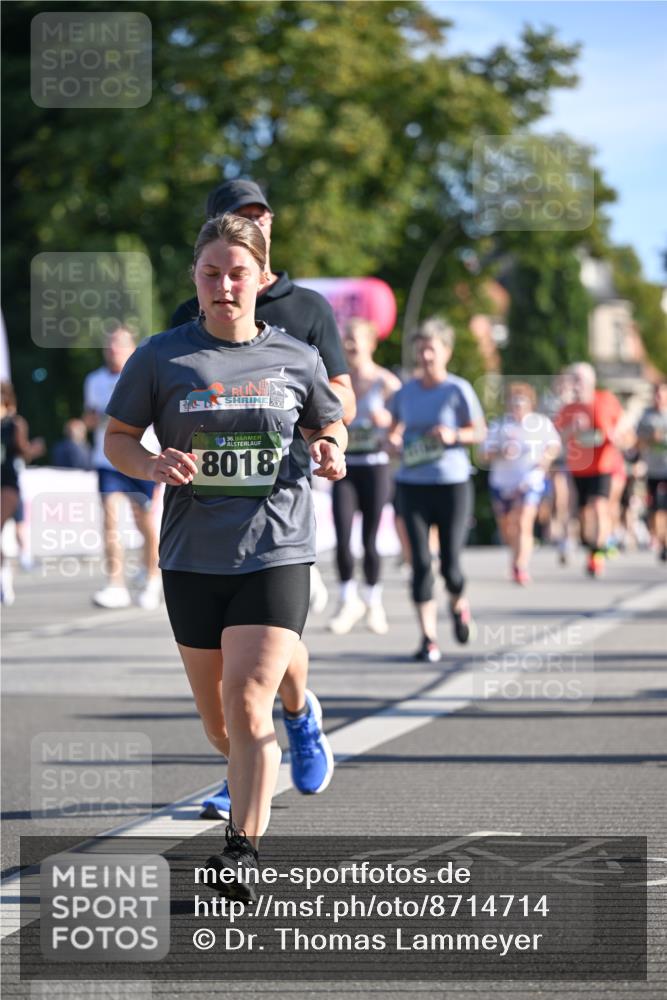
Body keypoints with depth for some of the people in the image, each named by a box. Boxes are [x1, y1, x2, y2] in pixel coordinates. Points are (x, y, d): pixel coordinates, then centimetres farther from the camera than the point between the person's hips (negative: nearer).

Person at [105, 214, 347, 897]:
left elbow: (329, 427, 19)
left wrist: (330, 454, -4)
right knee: (216, 716, 12)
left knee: (248, 701, -16)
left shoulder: (295, 359, 4)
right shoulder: (161, 358, 0)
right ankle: (246, 783, 45)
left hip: (276, 552, -2)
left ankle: (245, 849, -13)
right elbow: (117, 437, 7)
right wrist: (152, 466, -14)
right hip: (192, 555, 2)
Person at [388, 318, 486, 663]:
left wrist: (454, 435, -18)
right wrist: (393, 438, -2)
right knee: (421, 562, -5)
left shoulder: (458, 390, -3)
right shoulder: (405, 392, 8)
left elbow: (479, 432, 0)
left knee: (450, 564, -2)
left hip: (452, 482, -3)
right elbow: (396, 427, 20)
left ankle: (458, 605, 32)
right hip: (412, 484, 3)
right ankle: (428, 638, -1)